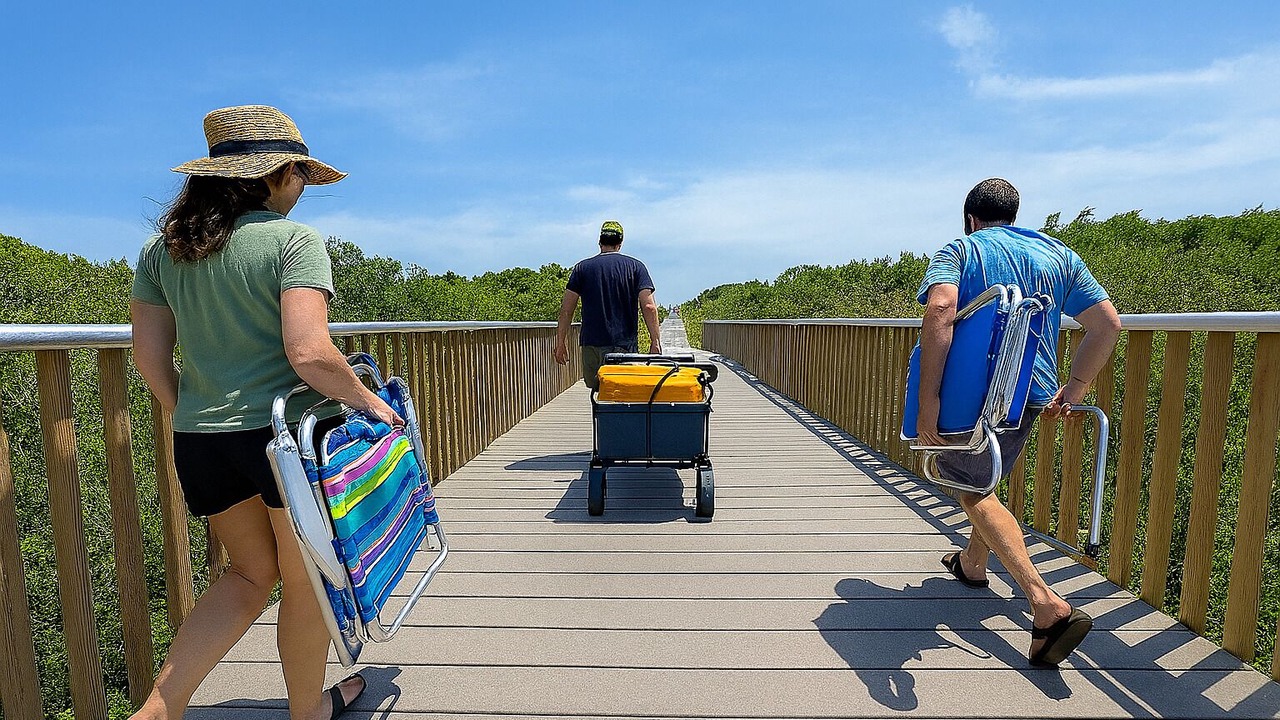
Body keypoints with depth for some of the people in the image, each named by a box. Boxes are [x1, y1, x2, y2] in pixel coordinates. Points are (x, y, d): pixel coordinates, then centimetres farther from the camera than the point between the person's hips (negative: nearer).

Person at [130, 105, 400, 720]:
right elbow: (308, 353, -23)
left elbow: (150, 358, 8)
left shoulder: (163, 246, 8)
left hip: (199, 439, 6)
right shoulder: (294, 240, -11)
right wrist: (370, 403, -8)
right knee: (306, 578, 15)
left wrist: (192, 419, 20)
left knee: (253, 572, 25)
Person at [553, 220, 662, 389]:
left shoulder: (582, 268, 8)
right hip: (625, 346, -1)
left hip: (591, 345, 1)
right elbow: (649, 307, -5)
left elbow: (566, 309, 5)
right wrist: (655, 341, -1)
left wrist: (561, 342, 12)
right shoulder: (636, 267, 5)